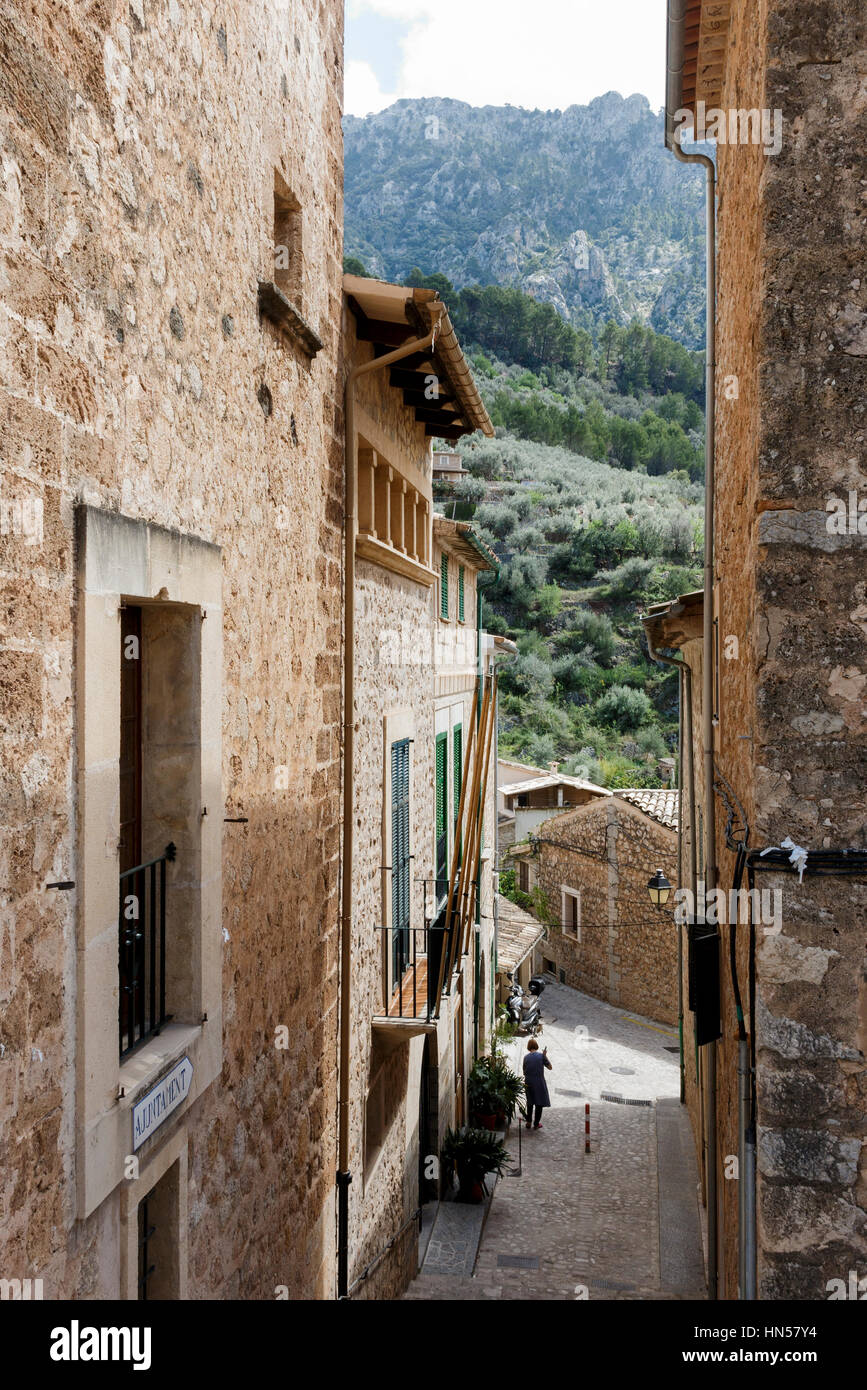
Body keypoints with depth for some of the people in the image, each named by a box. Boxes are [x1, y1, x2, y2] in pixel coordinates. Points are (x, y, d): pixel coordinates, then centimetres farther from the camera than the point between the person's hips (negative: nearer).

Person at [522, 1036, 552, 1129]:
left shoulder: (526, 1057, -2)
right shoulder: (541, 1056, -9)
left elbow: (524, 1072, 3)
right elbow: (550, 1067, -1)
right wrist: (545, 1056, 4)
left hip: (528, 1083, 3)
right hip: (539, 1082, -3)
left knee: (530, 1103, 20)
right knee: (539, 1103, 11)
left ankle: (528, 1122, 23)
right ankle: (536, 1123, 14)